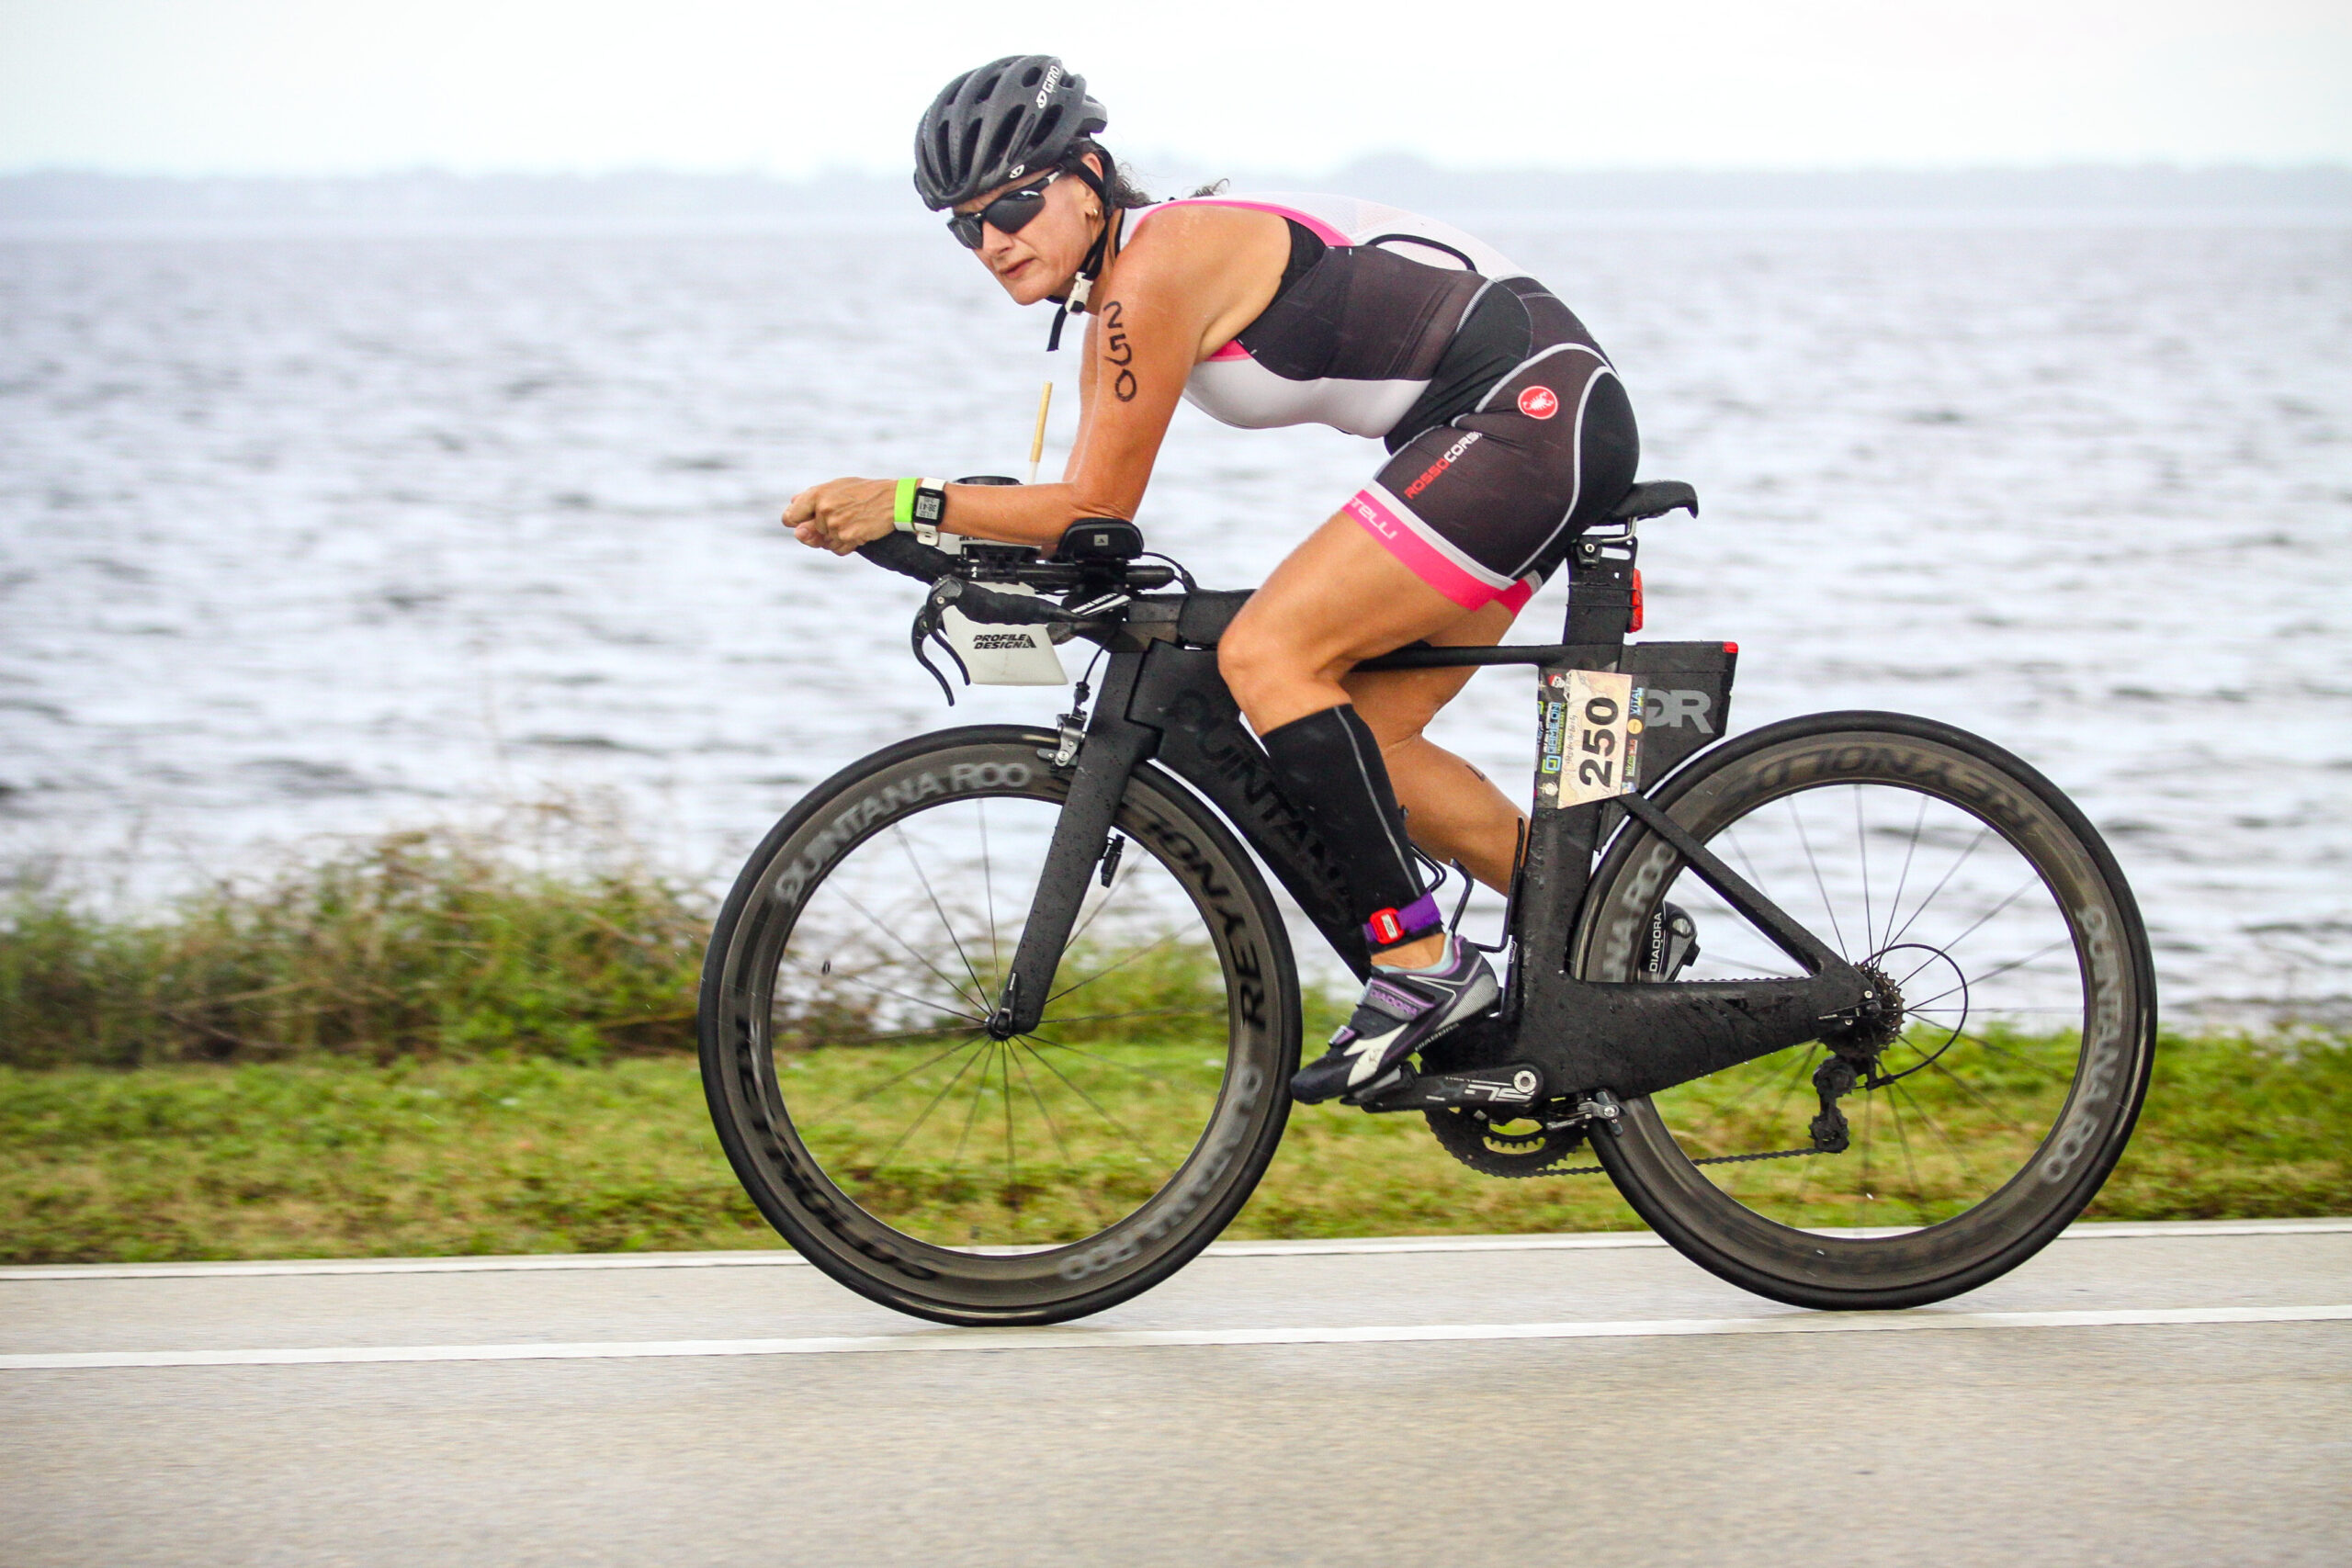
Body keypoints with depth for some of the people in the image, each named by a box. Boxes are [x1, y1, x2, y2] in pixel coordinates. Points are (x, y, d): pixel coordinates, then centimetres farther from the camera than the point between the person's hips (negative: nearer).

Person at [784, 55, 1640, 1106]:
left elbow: (1097, 511, -15)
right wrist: (906, 529, 2)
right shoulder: (1114, 296, 14)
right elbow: (1087, 511, 13)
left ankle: (1420, 966, -14)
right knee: (1359, 741, 8)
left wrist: (907, 503, -16)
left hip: (1535, 408, -10)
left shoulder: (1160, 265, -16)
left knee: (1266, 656, -16)